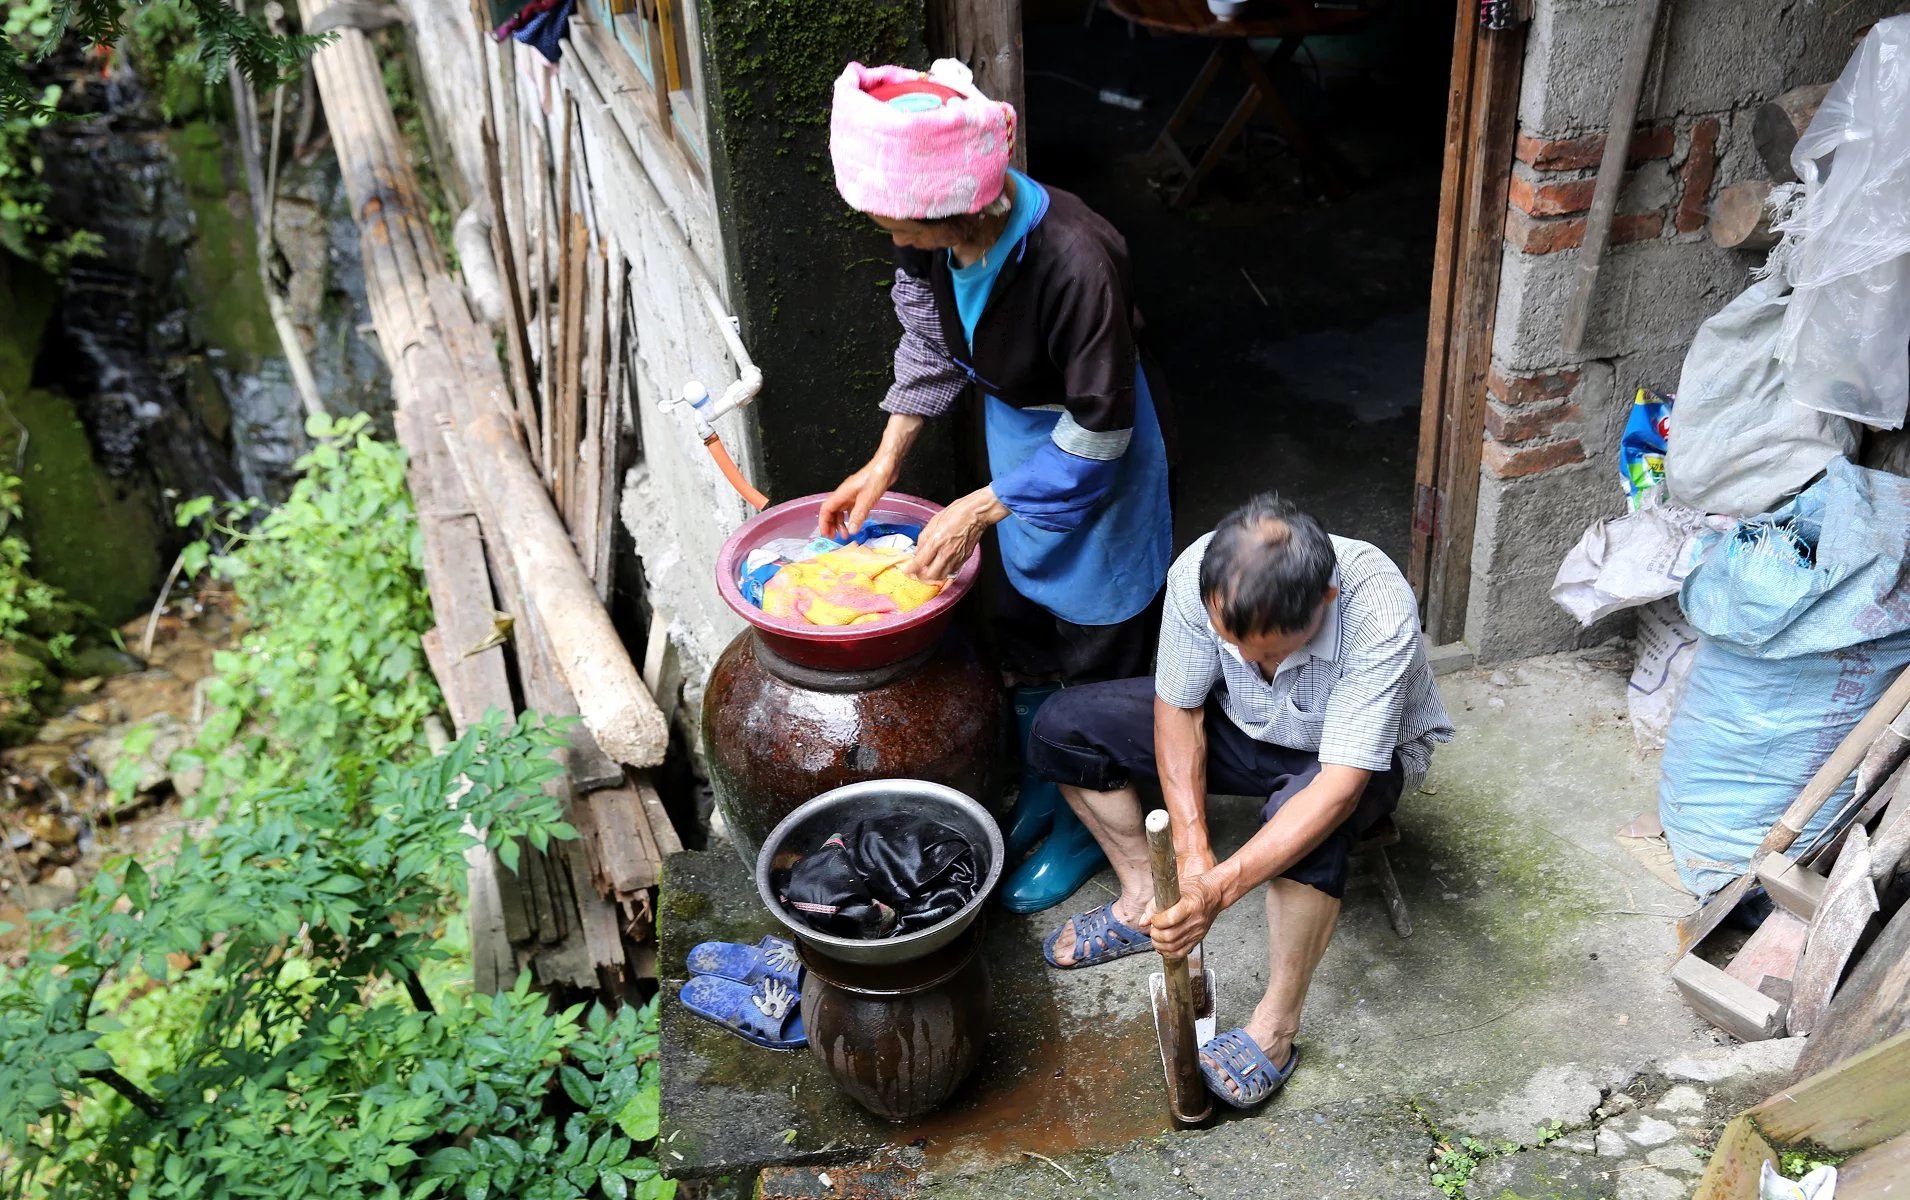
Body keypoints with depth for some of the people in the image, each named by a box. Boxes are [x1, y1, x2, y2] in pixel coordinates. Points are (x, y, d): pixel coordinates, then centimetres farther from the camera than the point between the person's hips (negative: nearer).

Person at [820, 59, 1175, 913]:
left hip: (1096, 464, -7)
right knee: (1023, 634, 22)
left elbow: (1098, 432, -27)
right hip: (1017, 443, 7)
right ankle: (1039, 787, 46)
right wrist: (884, 464, -1)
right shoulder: (938, 230, -17)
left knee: (1096, 655, 12)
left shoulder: (1076, 261, -38)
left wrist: (980, 509, -23)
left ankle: (1086, 822, 35)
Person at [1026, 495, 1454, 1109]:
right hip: (1241, 723, 4)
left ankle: (1275, 1026, -17)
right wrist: (1192, 850, -26)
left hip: (1360, 753, -4)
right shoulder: (1196, 575, -30)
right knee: (1063, 728, -8)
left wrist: (1219, 887, -46)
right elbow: (1177, 709, -16)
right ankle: (1144, 900, 6)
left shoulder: (1380, 614, -40)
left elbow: (1340, 786, -40)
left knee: (1310, 821, -39)